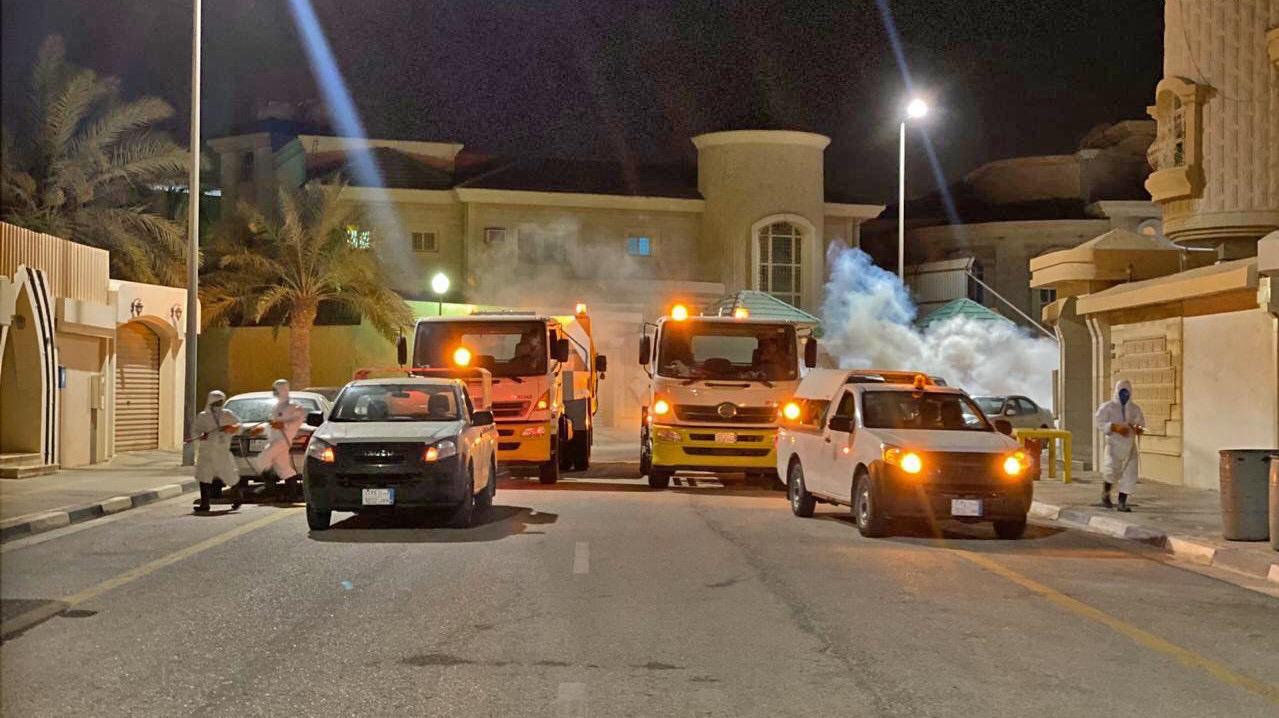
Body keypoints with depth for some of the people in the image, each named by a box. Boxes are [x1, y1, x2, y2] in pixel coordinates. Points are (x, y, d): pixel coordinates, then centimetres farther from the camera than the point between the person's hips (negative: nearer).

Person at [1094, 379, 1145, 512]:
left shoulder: (1135, 409, 11)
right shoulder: (1108, 407, -1)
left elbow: (1142, 424, 18)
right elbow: (1100, 422, -8)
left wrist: (1139, 429, -6)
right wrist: (1115, 427, -21)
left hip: (1130, 446, 4)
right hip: (1114, 444, -4)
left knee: (1129, 474, -2)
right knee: (1112, 470, -19)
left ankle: (1122, 503, 7)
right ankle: (1105, 493, 10)